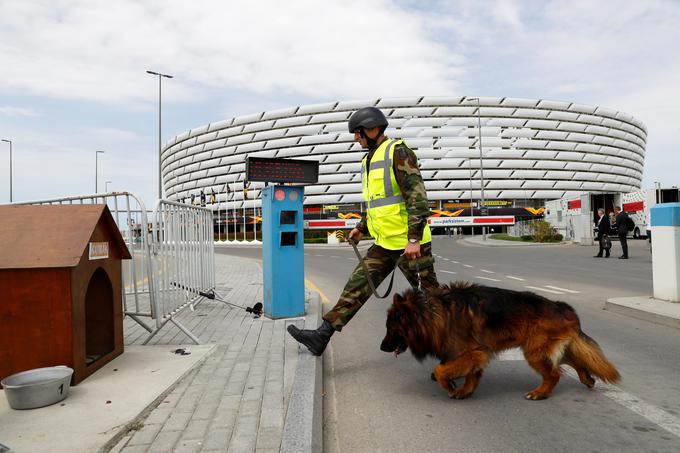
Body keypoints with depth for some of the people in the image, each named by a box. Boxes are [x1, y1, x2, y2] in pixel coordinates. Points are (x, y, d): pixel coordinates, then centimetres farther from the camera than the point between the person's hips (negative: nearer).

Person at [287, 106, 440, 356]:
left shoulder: (398, 152, -11)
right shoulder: (370, 160, 17)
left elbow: (417, 197, -20)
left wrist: (413, 239, -25)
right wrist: (361, 228, 20)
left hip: (409, 242, -8)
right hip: (385, 242, 8)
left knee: (428, 293, 3)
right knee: (358, 285, 3)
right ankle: (322, 336, 4)